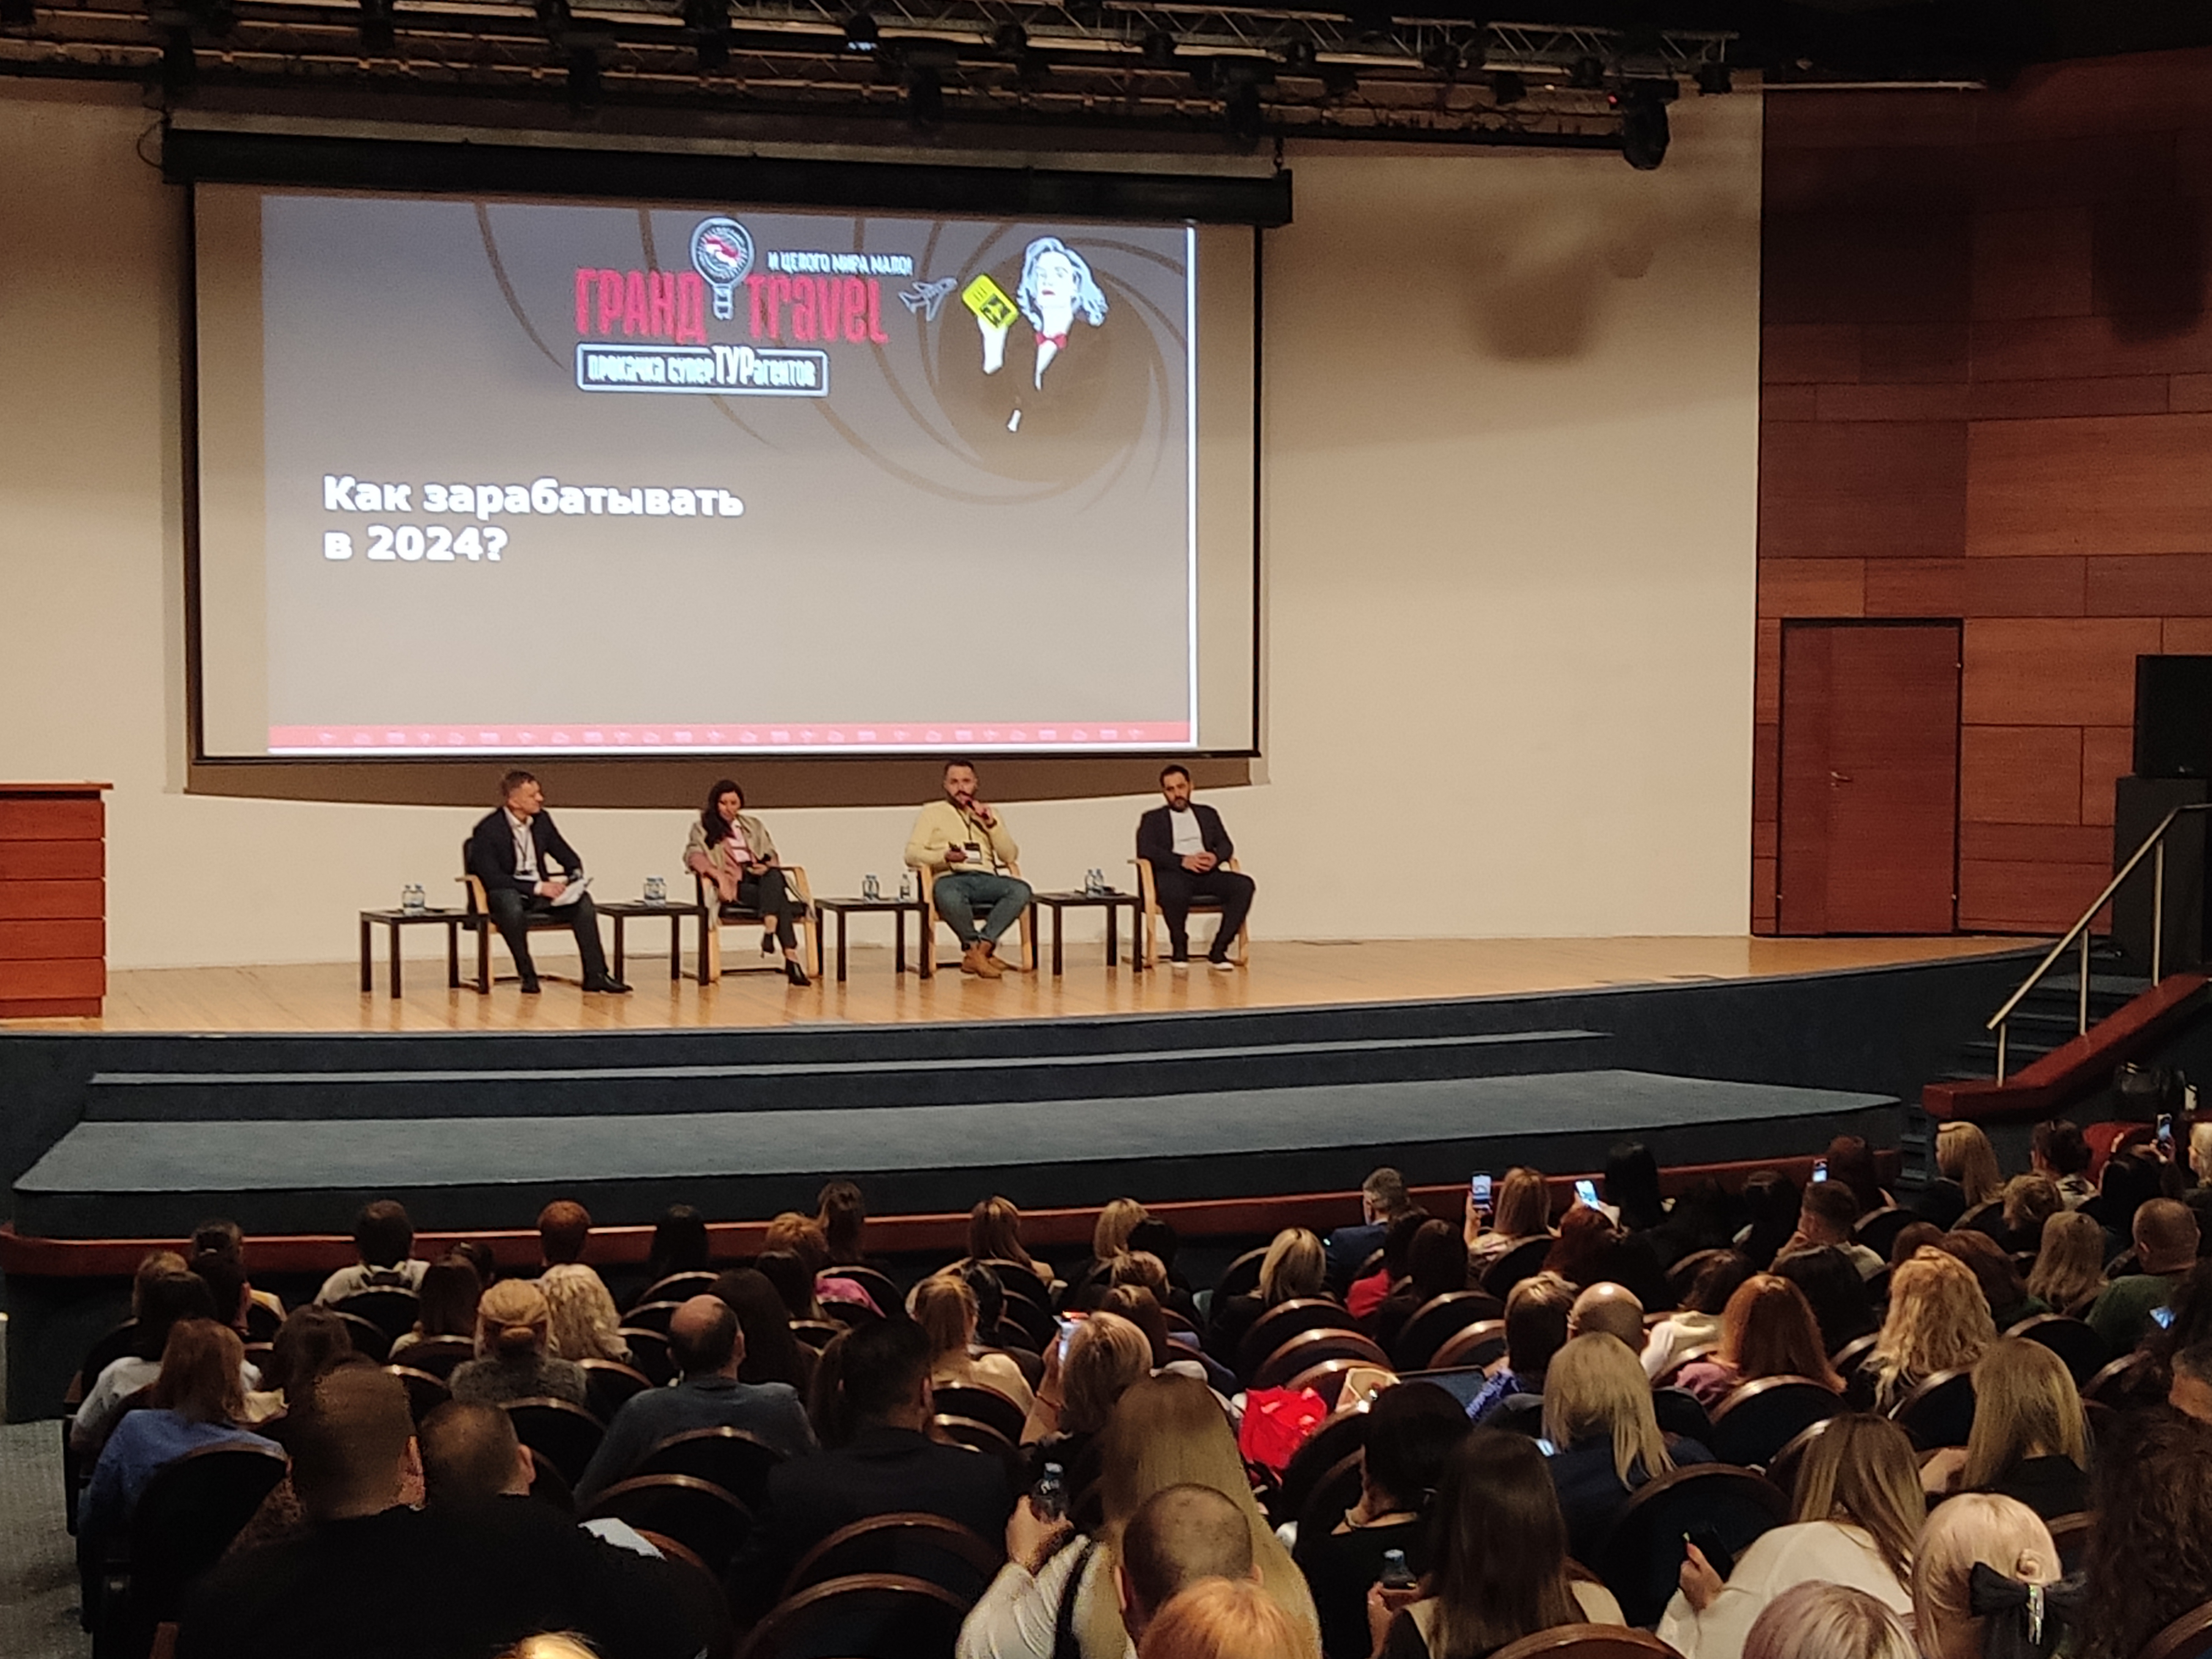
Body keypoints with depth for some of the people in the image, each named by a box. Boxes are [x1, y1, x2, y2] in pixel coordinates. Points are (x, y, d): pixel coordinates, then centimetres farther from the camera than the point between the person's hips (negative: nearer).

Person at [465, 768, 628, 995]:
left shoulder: (542, 819, 5)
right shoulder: (488, 830, -14)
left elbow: (569, 857, 15)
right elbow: (492, 878, -20)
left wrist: (576, 879, -8)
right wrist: (538, 888, -26)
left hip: (539, 890, 6)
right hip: (505, 893, -6)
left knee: (583, 900, -18)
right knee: (512, 908, -41)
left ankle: (595, 974, -18)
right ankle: (527, 975, -25)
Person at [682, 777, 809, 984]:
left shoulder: (754, 825, 28)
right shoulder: (703, 827, 14)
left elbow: (772, 856, 25)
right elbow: (693, 855, -5)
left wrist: (768, 866, -3)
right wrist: (718, 874, -24)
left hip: (759, 876, 4)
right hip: (734, 882, -4)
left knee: (774, 876, -38)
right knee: (779, 901, -35)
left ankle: (769, 931, -52)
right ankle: (791, 958, -45)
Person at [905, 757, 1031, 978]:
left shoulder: (989, 814, 27)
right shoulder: (932, 813, 18)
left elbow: (1011, 856, 17)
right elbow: (912, 854, 6)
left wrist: (992, 824, 3)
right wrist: (944, 856, -13)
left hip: (986, 879, 3)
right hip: (951, 878, -3)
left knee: (1021, 890, -32)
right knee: (947, 893, -42)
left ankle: (980, 948, -33)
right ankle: (978, 949, -25)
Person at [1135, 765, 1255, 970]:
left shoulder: (1208, 814, 25)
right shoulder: (1153, 819, 15)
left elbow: (1226, 845, 15)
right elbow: (1145, 850, -3)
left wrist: (1216, 857, -11)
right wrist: (1183, 861, -17)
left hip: (1206, 874, 3)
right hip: (1174, 874, -3)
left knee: (1244, 885, -26)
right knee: (1174, 891, -41)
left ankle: (1218, 950, -23)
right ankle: (1179, 947, -15)